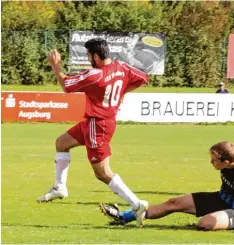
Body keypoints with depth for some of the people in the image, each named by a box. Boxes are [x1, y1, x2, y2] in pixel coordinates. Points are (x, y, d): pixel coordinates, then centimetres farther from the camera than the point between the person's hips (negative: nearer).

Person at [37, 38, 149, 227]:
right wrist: (121, 91, 15)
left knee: (103, 173, -5)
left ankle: (137, 205, -9)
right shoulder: (121, 67, -4)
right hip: (107, 120, 10)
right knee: (62, 142, 23)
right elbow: (143, 79, 9)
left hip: (97, 126, -10)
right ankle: (60, 188, 27)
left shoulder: (94, 76, -25)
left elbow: (65, 84, -11)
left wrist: (56, 65, 4)